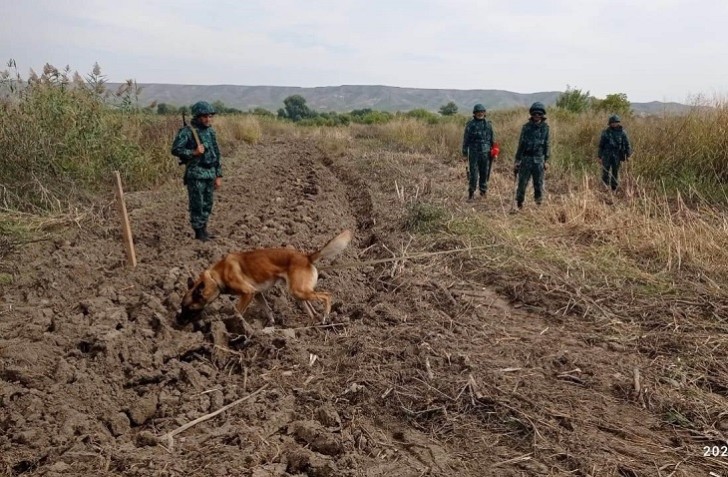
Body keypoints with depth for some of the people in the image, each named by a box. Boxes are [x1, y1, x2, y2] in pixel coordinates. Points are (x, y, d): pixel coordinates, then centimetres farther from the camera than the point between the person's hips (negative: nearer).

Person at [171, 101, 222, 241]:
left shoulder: (211, 131, 11)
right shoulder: (187, 132, -9)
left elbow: (217, 154, 15)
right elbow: (175, 150, -14)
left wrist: (218, 175, 13)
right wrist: (193, 152, -20)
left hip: (210, 173, 6)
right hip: (195, 174, -6)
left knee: (207, 204, 11)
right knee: (197, 204, -2)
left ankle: (204, 229, 23)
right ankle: (198, 232, 7)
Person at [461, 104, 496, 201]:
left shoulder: (488, 124, 8)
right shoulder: (470, 124, 2)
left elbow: (492, 138, 11)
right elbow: (466, 138, 3)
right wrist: (465, 152, -1)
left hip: (485, 153, 2)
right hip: (473, 152, -2)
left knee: (484, 173, 6)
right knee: (473, 173, -6)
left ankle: (483, 190, 22)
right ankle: (471, 192, 1)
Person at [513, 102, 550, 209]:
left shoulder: (545, 127, 4)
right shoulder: (526, 127, 0)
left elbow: (546, 145, 8)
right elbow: (521, 144, 2)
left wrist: (546, 160, 4)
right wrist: (517, 160, -1)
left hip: (539, 159, 1)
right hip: (526, 159, -1)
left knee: (539, 184, 3)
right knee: (522, 183, 0)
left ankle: (539, 203, 13)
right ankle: (519, 203, 10)